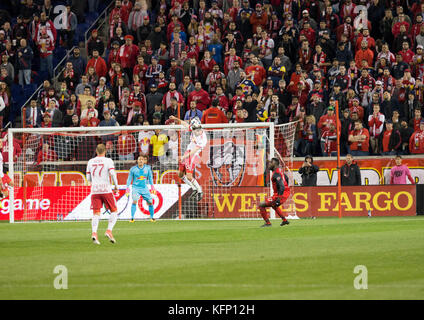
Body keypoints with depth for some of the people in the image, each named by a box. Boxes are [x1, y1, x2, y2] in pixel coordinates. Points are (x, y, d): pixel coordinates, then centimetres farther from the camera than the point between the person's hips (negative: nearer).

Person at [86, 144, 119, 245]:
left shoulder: (90, 162, 10)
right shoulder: (108, 161, -2)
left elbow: (88, 178, 13)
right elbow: (112, 173, -14)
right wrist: (116, 186, -3)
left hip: (94, 191, 3)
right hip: (106, 190, -3)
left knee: (96, 213, 1)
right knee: (114, 211, 9)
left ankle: (94, 233, -19)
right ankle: (109, 231, -9)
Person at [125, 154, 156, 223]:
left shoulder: (148, 168, 1)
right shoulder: (133, 169, -6)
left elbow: (150, 177, 14)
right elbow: (129, 179, 2)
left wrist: (152, 187, 12)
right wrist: (127, 188, -1)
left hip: (144, 188, 3)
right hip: (136, 187, -3)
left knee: (150, 202, 1)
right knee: (135, 201, -23)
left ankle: (152, 217, 21)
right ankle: (132, 218, -17)